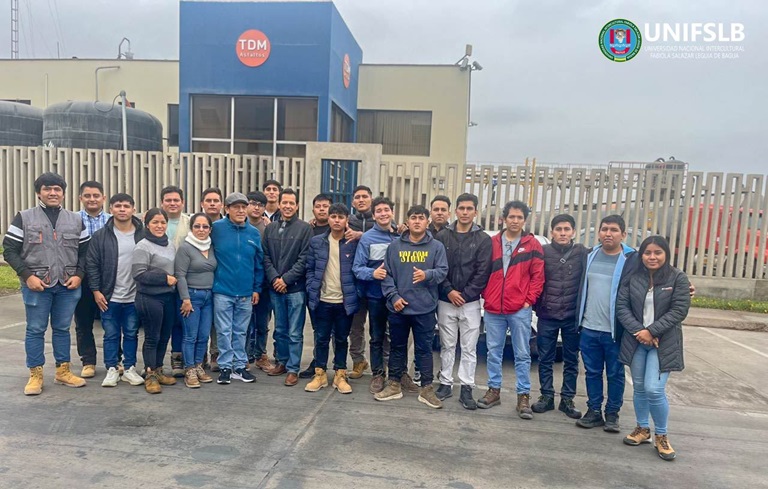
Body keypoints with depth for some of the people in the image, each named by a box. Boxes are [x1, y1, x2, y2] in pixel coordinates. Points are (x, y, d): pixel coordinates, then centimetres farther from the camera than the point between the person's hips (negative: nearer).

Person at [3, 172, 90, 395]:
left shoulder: (76, 220, 8)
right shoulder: (24, 218, 0)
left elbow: (85, 251, 10)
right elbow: (9, 251, -2)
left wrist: (79, 275, -4)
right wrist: (27, 276, -12)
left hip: (68, 285, 2)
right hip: (36, 285, -2)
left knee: (62, 328, 11)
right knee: (35, 330, 5)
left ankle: (63, 371, 22)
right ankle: (35, 375, 16)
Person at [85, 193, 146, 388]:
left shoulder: (143, 235, -2)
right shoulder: (100, 236, -2)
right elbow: (92, 265, 0)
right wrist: (96, 290, -5)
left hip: (135, 297, 0)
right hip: (109, 296, 0)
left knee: (131, 334, 11)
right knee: (111, 334, 9)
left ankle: (130, 369, 23)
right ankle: (112, 369, 22)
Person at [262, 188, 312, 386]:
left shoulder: (305, 228, -3)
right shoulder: (270, 228, 10)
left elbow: (304, 259, -8)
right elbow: (266, 257, 7)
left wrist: (286, 279, -12)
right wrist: (274, 278, -7)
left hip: (296, 288, -4)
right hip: (275, 288, 4)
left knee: (295, 333, 1)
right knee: (280, 330, 15)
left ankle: (293, 369, 10)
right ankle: (282, 362, 30)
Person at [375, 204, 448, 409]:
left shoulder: (437, 246, 1)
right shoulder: (395, 246, 5)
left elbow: (442, 271, -4)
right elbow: (387, 273, 3)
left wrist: (427, 275, -24)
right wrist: (393, 296, -8)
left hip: (425, 308, -2)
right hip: (398, 307, 2)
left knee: (424, 349, 6)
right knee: (397, 347, 13)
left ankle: (426, 388, 17)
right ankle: (394, 385, 26)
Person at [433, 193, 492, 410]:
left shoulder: (483, 239, 1)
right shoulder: (442, 236, 3)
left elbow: (482, 272, -5)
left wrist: (465, 295, -10)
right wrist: (449, 291, -10)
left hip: (470, 302, -1)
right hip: (446, 301, 1)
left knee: (469, 348, 4)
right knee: (447, 345, 11)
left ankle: (466, 388, 13)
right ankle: (446, 383, 22)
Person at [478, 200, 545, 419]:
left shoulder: (532, 245, 1)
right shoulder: (492, 242, 7)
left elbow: (538, 276, 0)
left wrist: (528, 300, -5)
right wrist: (486, 296, 3)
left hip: (520, 310, -2)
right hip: (493, 309, 2)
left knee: (522, 354, 5)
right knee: (493, 352, 11)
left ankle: (523, 396, 14)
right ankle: (494, 390, 24)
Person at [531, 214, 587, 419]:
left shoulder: (583, 253, -1)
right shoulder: (543, 252, -1)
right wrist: (536, 304, -2)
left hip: (573, 316, 0)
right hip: (547, 315, 0)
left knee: (571, 360, 10)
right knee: (545, 359, 8)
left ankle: (567, 399, 23)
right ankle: (547, 396, 22)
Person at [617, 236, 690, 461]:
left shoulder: (678, 278, -4)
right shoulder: (631, 278, 2)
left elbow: (679, 311, -10)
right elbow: (622, 307, -1)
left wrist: (652, 331, -16)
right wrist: (638, 331, -15)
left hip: (664, 343, -3)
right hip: (636, 340, 3)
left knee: (654, 389, -10)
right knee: (639, 388, 11)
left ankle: (661, 435, 11)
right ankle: (643, 429, 30)